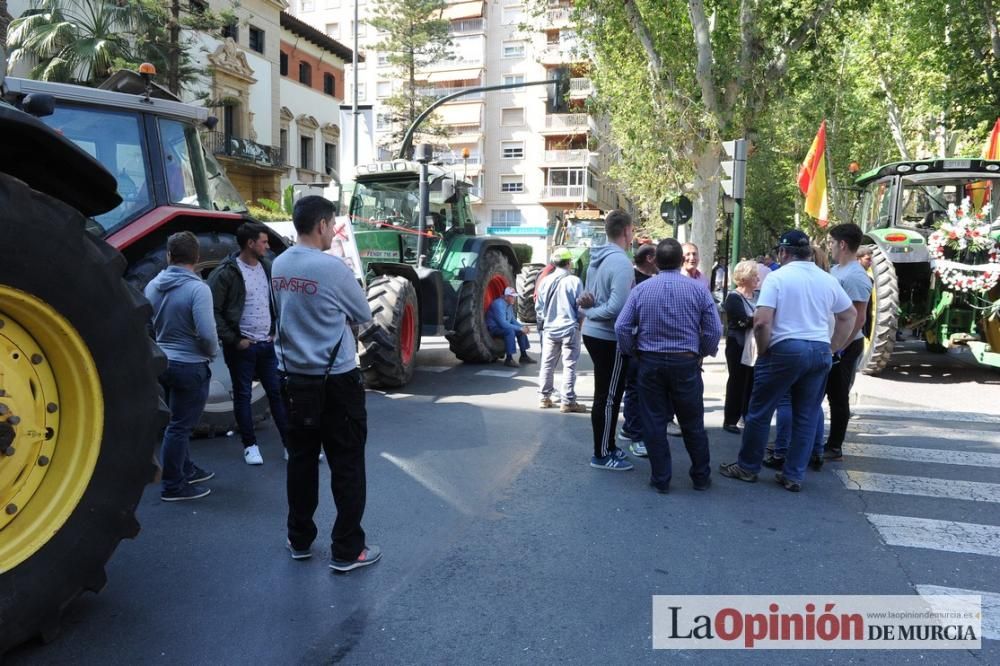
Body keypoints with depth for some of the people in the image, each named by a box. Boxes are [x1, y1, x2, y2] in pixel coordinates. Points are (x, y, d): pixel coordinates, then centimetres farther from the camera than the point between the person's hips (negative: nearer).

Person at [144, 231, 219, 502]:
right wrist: (212, 352, -5)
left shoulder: (153, 286, 0)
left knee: (178, 422, 21)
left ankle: (186, 470, 36)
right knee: (180, 426, 2)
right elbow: (206, 333, -25)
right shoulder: (197, 288, -21)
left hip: (163, 362, 7)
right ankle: (173, 486, 11)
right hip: (190, 366, -7)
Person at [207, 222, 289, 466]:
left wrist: (276, 331, 5)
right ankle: (250, 445, 20)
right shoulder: (226, 272, -12)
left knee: (277, 392, 7)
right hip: (242, 346, -5)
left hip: (267, 344, 5)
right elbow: (212, 311, -14)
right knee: (243, 396, 8)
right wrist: (234, 340, -13)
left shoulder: (268, 266, 5)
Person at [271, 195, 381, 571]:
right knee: (347, 467, 4)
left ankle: (299, 540, 29)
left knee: (301, 460, 17)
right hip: (336, 381, -7)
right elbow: (364, 316, -4)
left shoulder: (279, 266, 2)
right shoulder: (332, 267, -17)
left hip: (294, 378, 7)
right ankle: (347, 550, 12)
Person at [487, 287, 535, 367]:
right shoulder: (499, 304, -24)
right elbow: (503, 323, -30)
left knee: (521, 331, 4)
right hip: (493, 328, -10)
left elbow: (513, 320, 13)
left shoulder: (509, 304, 6)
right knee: (510, 331, -33)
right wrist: (519, 328, -27)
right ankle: (509, 359, -31)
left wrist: (522, 327, -7)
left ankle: (524, 356, 12)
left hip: (504, 327, 10)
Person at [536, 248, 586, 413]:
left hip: (550, 329, 4)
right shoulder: (574, 281, -11)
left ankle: (544, 397, 19)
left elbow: (539, 307, 7)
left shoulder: (545, 281, 0)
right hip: (569, 329, -4)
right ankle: (568, 402, 0)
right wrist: (579, 323, 11)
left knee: (547, 364, 13)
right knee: (569, 365, 0)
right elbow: (580, 307, -6)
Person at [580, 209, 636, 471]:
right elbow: (617, 308, -26)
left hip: (594, 333, 9)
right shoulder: (621, 262, -20)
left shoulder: (597, 258, 7)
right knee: (608, 398, 1)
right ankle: (602, 455, 11)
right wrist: (590, 311, -12)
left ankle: (607, 446, 31)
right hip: (610, 338, -9)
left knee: (605, 396, 19)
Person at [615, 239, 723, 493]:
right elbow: (714, 330, -6)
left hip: (650, 363, 0)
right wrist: (702, 353, 10)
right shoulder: (698, 288, -4)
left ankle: (661, 479, 16)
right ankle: (701, 477, 24)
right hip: (686, 362, 0)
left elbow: (621, 327, -6)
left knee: (654, 423, 10)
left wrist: (633, 352, 9)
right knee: (693, 423, 13)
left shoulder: (641, 289, -2)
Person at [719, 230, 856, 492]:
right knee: (806, 417, 11)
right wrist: (832, 348, 20)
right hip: (820, 352, 5)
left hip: (785, 350, -5)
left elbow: (761, 322, -17)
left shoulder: (777, 277, -7)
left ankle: (747, 467, 18)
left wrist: (763, 351, -3)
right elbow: (850, 315, 21)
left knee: (759, 412, 8)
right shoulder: (828, 280, 10)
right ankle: (794, 476, 16)